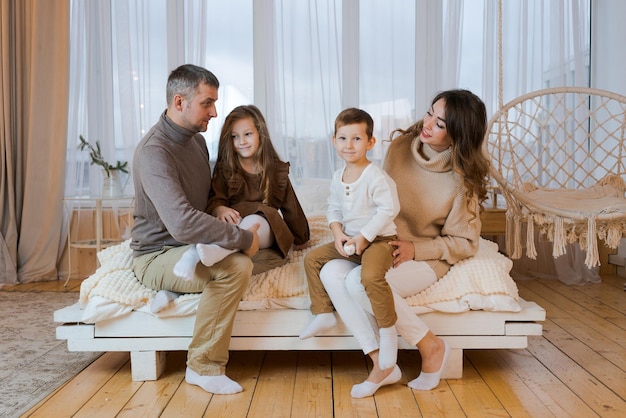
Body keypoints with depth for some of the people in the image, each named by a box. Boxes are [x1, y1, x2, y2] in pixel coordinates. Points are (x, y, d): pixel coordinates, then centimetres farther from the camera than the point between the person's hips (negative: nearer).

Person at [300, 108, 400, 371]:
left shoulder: (376, 176, -16)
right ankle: (323, 314, 10)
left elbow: (389, 209, -20)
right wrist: (338, 233, -6)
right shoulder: (338, 177, 7)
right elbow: (333, 208, 13)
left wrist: (364, 237, -20)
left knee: (371, 275, -34)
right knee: (312, 258, 2)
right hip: (349, 241, 8)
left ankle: (388, 331, -14)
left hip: (378, 240, -8)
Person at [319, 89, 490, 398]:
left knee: (361, 282, -31)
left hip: (426, 258, -5)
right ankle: (382, 363, -17)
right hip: (381, 247, 5)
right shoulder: (401, 145, -2)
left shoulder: (462, 180, -12)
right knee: (331, 272, -23)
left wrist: (415, 249, -18)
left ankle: (431, 346, -9)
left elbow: (464, 243, -7)